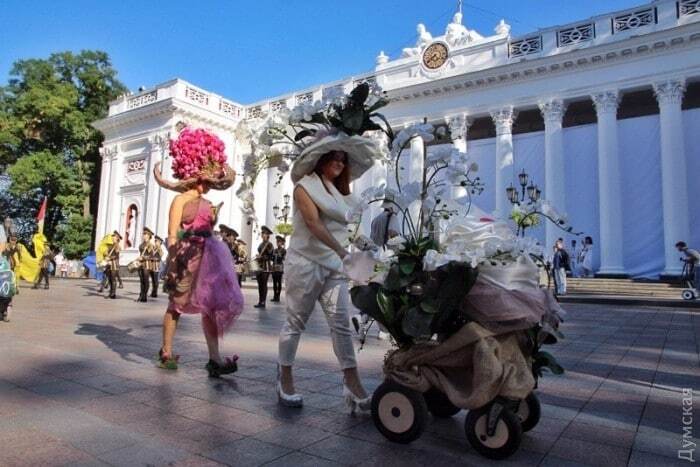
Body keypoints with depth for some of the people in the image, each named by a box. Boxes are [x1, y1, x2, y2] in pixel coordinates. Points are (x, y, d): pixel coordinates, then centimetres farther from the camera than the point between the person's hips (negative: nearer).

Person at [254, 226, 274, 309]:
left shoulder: (269, 244, -8)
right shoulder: (261, 244, 16)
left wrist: (260, 257, -17)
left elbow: (270, 256, -12)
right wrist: (257, 258, 7)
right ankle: (260, 301, 15)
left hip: (266, 267, -8)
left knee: (264, 284, -4)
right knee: (260, 285, 9)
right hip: (259, 267, 8)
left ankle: (263, 302, 0)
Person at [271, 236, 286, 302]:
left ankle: (278, 297, 2)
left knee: (279, 283, -2)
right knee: (274, 282, 7)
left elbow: (283, 258, -12)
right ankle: (275, 296, 13)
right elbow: (272, 258, 13)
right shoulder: (274, 250, 13)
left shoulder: (284, 250, -3)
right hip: (274, 268, 5)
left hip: (280, 269, -5)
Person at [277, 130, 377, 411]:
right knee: (295, 322, 3)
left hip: (334, 266, 6)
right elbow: (313, 223, -16)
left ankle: (353, 385, 0)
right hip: (305, 262, -6)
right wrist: (342, 251, -24)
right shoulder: (304, 186, -3)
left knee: (341, 324, -1)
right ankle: (285, 382, 17)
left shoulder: (340, 192, 18)